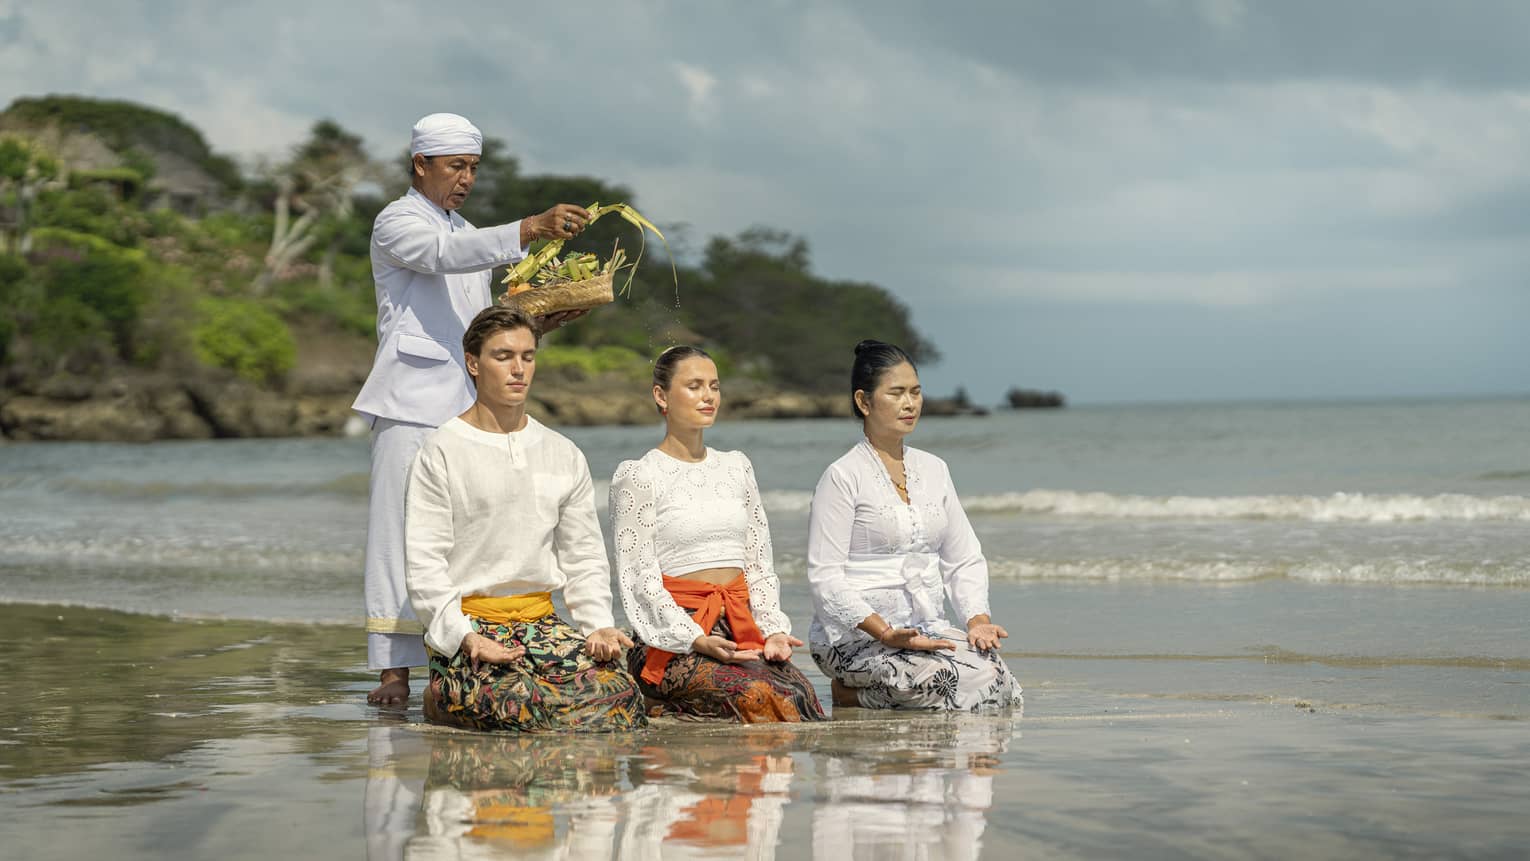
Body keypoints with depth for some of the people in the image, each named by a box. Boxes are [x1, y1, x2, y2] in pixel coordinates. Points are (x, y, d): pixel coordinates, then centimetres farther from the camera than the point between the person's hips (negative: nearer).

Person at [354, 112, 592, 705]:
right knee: (400, 529, -10)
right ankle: (394, 670, -10)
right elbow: (443, 255, -22)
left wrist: (536, 323, 5)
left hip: (466, 405, 7)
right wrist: (531, 229, -32)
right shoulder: (395, 224, 1)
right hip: (412, 401, -7)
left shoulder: (468, 233, 25)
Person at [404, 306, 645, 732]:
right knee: (550, 716, -31)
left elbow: (584, 556, 14)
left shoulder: (565, 456, 14)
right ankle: (443, 697, 1)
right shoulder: (442, 452, -1)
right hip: (468, 624, -5)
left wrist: (599, 624, -5)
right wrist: (465, 637, -19)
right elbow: (424, 565, -6)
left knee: (619, 691, -24)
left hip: (542, 622, 5)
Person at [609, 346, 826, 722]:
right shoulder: (639, 476, 1)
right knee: (762, 696, -33)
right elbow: (639, 577, -5)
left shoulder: (736, 466, 19)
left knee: (800, 690, -28)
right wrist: (696, 639, -18)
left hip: (740, 628, 5)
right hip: (673, 642, -5)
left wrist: (773, 628, 0)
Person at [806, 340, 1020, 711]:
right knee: (967, 683, -29)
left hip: (928, 628, 7)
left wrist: (978, 619, -5)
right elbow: (825, 576, -13)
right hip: (855, 636, -7)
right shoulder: (843, 476, -6)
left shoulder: (934, 470, 15)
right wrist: (886, 633, -24)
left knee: (999, 686, -22)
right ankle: (849, 694, -5)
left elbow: (964, 559, 15)